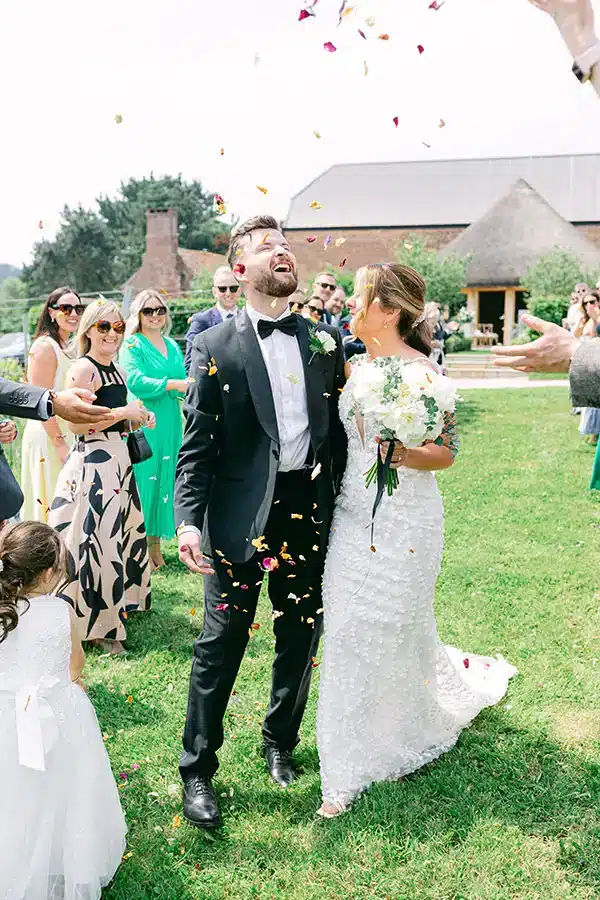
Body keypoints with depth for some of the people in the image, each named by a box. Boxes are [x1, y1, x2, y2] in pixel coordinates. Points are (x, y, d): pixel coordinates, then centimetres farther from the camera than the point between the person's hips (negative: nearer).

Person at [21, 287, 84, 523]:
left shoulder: (71, 348, 15)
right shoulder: (45, 346, -12)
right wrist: (60, 442, -20)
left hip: (69, 436, 9)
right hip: (49, 438, -9)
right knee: (52, 505, -3)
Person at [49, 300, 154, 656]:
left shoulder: (116, 369, 13)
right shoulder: (84, 368, -12)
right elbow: (77, 424, -21)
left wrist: (138, 419, 7)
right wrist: (123, 413, -19)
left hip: (119, 459, 9)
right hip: (93, 463, -9)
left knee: (122, 534, 18)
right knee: (98, 538, -5)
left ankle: (116, 605, 34)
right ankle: (97, 625, 6)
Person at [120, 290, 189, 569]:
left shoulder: (172, 345, 15)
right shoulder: (132, 344, -3)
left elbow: (183, 382, 10)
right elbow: (135, 382, -17)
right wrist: (173, 384, -22)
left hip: (169, 423, 6)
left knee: (165, 480, 8)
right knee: (144, 481, -4)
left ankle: (155, 546, 16)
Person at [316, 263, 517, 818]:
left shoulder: (422, 372, -13)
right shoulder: (356, 367, 7)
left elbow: (447, 451, -12)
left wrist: (402, 454, -28)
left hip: (403, 523, -6)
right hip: (351, 519, 6)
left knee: (394, 633, 6)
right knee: (348, 636, 8)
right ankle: (350, 770, 28)